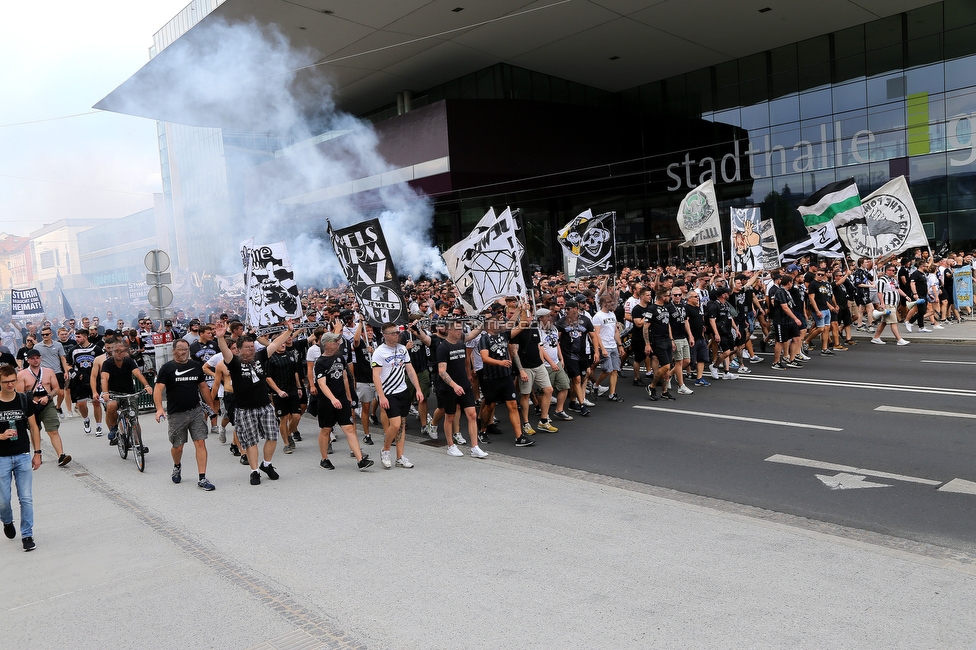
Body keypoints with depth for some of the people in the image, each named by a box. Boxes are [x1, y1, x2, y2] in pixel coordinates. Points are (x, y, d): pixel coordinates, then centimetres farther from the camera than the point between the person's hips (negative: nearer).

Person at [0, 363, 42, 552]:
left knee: (26, 499, 0)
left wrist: (37, 453, 4)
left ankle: (27, 535, 11)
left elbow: (33, 427, 7)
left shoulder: (24, 400, 0)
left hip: (23, 456, 1)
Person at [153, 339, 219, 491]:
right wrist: (159, 409, -27)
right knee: (178, 447, 10)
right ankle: (177, 466, 43)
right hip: (176, 414, -2)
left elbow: (203, 387, 15)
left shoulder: (196, 366, 8)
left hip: (196, 411, 2)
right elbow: (158, 389, -12)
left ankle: (202, 479, -4)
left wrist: (212, 407, 14)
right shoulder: (167, 368, -4)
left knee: (201, 443, -7)